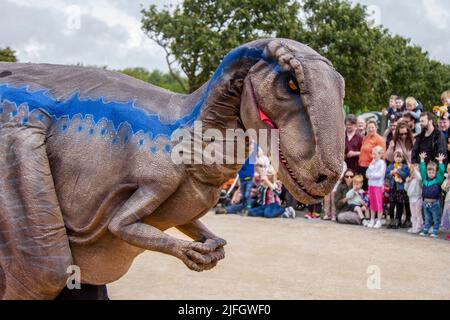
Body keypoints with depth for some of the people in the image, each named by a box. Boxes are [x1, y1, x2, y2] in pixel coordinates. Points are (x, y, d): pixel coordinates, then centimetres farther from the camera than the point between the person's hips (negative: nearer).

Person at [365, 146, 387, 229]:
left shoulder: (382, 163, -7)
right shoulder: (372, 163, 12)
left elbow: (380, 174, -16)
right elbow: (367, 173, 4)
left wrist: (371, 175, -8)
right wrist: (371, 165, -6)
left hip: (378, 185, -6)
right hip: (371, 185, 6)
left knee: (379, 203, -3)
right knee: (372, 203, 11)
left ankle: (379, 221, 2)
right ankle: (372, 220, 18)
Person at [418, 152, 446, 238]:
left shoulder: (438, 180, -4)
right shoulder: (425, 179, 5)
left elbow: (441, 172, -16)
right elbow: (422, 169, 5)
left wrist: (440, 162, -20)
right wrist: (422, 159, 1)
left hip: (435, 203, -4)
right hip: (426, 202, 4)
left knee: (436, 219, 5)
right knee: (427, 219, 16)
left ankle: (435, 231, 11)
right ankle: (425, 230, 22)